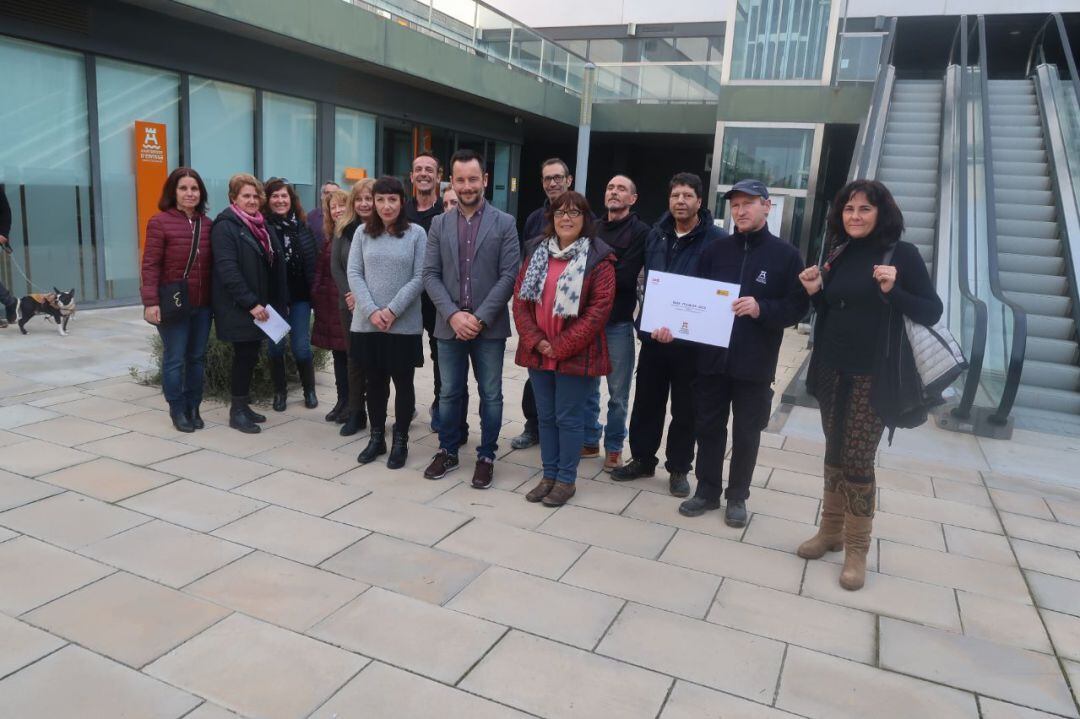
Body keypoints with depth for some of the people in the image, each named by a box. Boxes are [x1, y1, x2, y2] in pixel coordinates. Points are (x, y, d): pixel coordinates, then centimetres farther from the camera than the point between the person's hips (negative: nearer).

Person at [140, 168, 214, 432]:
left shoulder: (208, 224, 7)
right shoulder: (160, 222, -7)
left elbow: (213, 264, 9)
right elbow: (150, 265, -10)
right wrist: (151, 302, -17)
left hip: (203, 304, 5)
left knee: (197, 357, 12)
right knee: (175, 359, 3)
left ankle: (194, 408, 24)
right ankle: (178, 410, 17)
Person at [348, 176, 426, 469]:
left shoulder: (416, 233, -2)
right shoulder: (363, 232, 5)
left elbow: (419, 278, -6)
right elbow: (354, 274, 1)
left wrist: (392, 310, -14)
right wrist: (372, 311, -11)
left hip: (404, 324, -2)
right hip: (367, 323, 2)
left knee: (403, 382, 6)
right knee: (375, 381, 12)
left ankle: (400, 441, 18)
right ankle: (376, 437, 26)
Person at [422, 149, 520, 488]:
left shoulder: (504, 223, -1)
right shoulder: (439, 224, 7)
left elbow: (509, 276, -7)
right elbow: (430, 275, 2)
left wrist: (480, 318, -14)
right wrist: (453, 315, -12)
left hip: (489, 326, -2)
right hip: (449, 325, 2)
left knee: (490, 395, 7)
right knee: (449, 393, 12)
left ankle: (486, 457, 21)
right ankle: (447, 452, 28)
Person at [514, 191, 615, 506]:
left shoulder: (599, 258, -6)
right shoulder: (536, 251, 9)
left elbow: (599, 308, -13)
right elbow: (520, 298, 5)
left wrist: (561, 347, -15)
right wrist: (536, 341, -9)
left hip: (575, 354, -5)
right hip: (538, 351, 5)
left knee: (569, 418, 4)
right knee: (546, 416, 13)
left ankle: (566, 480, 18)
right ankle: (549, 475, 27)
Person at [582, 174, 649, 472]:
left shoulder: (640, 232, -4)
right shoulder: (593, 227, 13)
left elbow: (624, 277, -16)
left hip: (618, 322, -4)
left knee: (617, 394, 6)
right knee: (586, 387, 11)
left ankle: (614, 447, 21)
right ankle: (589, 441, 26)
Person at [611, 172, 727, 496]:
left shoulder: (717, 240, -9)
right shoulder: (656, 234, 6)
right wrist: (645, 323, 3)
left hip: (692, 339, -4)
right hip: (653, 335, 4)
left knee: (684, 409, 9)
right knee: (646, 401, 13)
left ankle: (679, 469, 24)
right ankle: (642, 458, 29)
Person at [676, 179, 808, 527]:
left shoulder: (786, 254, 0)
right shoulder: (715, 250, 6)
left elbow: (798, 306, -4)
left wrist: (762, 309, -21)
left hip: (755, 364, -2)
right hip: (712, 357, 2)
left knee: (746, 433, 10)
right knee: (708, 427, 11)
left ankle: (737, 496, 25)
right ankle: (707, 490, 26)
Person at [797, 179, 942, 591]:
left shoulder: (902, 254, -7)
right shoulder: (838, 255, 8)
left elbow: (932, 312, -9)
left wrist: (893, 290, -25)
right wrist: (815, 292, -3)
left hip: (874, 377, -5)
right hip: (832, 372, 5)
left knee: (858, 461, -3)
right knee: (835, 454, 13)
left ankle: (857, 549, 12)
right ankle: (830, 531, 28)